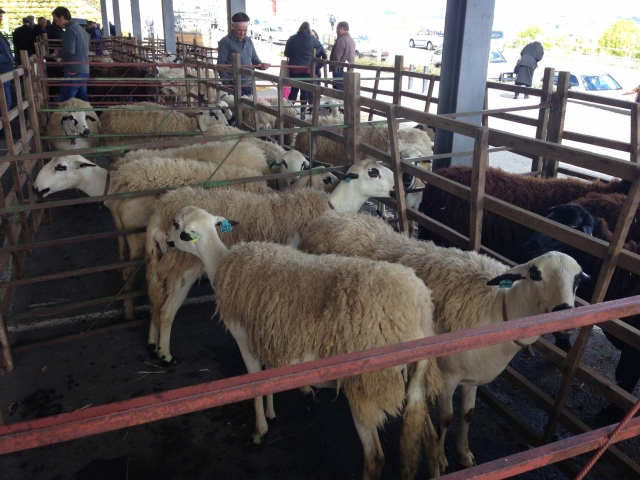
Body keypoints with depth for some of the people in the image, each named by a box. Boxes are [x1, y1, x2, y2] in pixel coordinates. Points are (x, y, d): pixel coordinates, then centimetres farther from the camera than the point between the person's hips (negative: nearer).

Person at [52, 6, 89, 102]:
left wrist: (59, 53, -2)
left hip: (74, 71, -9)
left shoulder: (70, 30, -11)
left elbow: (69, 51, -21)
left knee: (64, 102, -8)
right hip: (84, 70, 9)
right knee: (82, 100, 11)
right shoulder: (80, 28, 17)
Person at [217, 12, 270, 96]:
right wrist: (227, 84, -16)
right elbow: (221, 65, -10)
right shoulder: (225, 42, -7)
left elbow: (254, 59, 18)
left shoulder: (248, 41, 13)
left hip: (248, 84, 6)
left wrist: (261, 65, -6)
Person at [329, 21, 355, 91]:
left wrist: (334, 69, -10)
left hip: (340, 70, -10)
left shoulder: (341, 40, -14)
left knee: (338, 90, -9)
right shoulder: (351, 40, 16)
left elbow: (336, 56, -18)